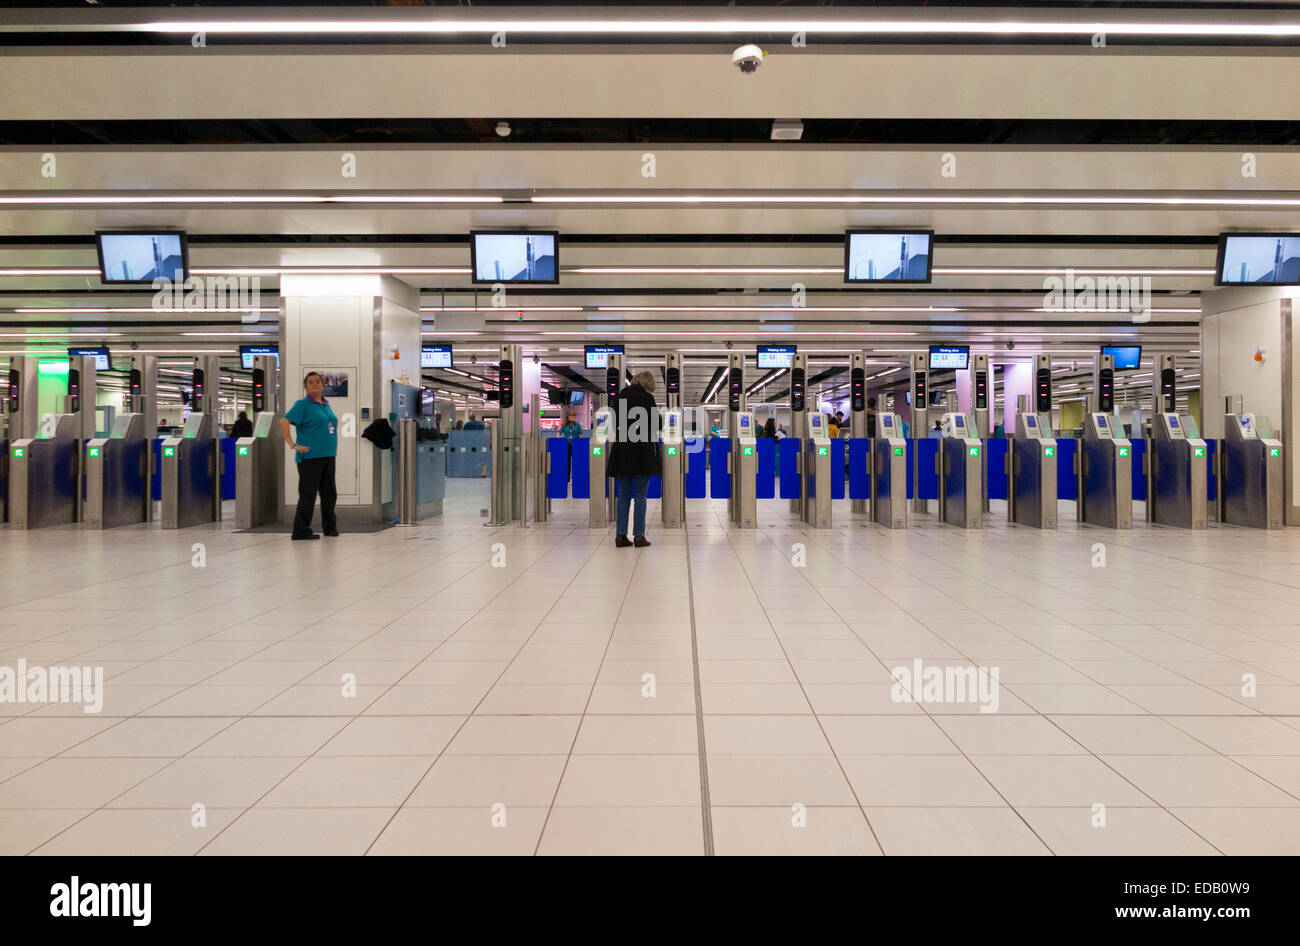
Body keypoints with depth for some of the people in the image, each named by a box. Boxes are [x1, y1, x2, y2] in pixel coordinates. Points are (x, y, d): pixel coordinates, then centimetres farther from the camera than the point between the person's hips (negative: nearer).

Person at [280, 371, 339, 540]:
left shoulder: (326, 405, 16)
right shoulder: (303, 404, -6)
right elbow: (283, 422, -15)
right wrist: (293, 445, -18)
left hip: (328, 456, 7)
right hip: (309, 457, -7)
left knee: (329, 493, 13)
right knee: (308, 494, -5)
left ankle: (330, 527, 25)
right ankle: (301, 530, 1)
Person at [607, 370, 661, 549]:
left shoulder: (619, 397, 9)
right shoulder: (647, 398, -5)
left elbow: (613, 423, 11)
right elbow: (655, 425, -6)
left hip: (621, 450, 4)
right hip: (642, 452, -4)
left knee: (623, 495, 9)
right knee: (640, 496, 1)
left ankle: (621, 534, 7)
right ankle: (639, 536, 0)